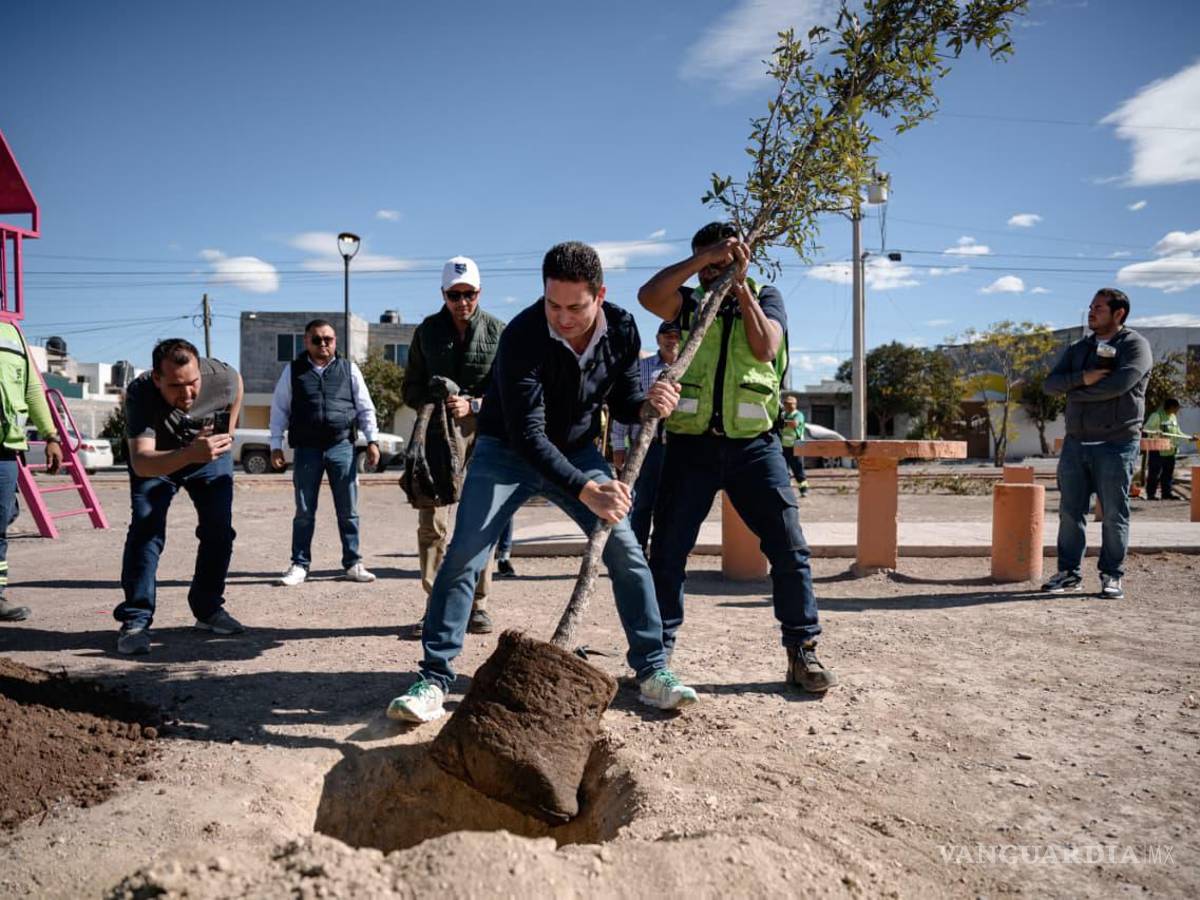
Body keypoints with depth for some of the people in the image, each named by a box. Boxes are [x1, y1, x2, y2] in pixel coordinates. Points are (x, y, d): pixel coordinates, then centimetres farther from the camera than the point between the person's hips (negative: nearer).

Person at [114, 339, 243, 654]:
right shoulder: (139, 394, -38)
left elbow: (237, 384, -3)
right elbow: (141, 461, -49)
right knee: (146, 529, -17)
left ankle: (208, 608, 15)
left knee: (219, 530, -1)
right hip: (156, 458, -2)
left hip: (212, 453, 3)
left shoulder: (223, 377, -31)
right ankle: (135, 620, -10)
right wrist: (189, 454, -67)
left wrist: (226, 434, 0)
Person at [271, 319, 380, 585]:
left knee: (348, 511, 4)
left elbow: (365, 407, 9)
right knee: (304, 512, 6)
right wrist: (276, 445, 1)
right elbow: (279, 409, 8)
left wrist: (372, 440, 2)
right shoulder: (293, 370, 7)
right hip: (306, 449, 0)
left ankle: (353, 563, 14)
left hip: (342, 447, 0)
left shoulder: (348, 368, 8)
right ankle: (299, 565, 16)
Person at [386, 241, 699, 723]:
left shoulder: (621, 328, -14)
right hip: (507, 449, -3)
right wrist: (584, 490, -43)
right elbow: (527, 434, -34)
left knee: (626, 550, -6)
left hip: (577, 449, 4)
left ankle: (652, 671, 7)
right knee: (463, 555, -14)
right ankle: (434, 678, -2)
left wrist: (647, 404, -23)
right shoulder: (522, 335, -30)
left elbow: (622, 397, 1)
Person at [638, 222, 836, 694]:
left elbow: (765, 347, -8)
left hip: (753, 444, 0)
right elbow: (649, 295, -11)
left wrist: (739, 284, -7)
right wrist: (701, 259, -13)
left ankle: (803, 651, 8)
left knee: (789, 545, -3)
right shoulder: (689, 301, 11)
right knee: (666, 551, 1)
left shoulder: (765, 296, 12)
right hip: (691, 444, 1)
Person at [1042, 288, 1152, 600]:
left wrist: (1076, 392, -6)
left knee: (1114, 514, 0)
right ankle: (1069, 573, 12)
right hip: (1076, 442, 5)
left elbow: (1119, 384, -18)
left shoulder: (1135, 345, -1)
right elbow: (1051, 384, 4)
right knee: (1070, 511, 5)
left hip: (1116, 443, -5)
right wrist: (1083, 378, -14)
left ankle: (1112, 576, 10)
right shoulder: (1078, 349, 16)